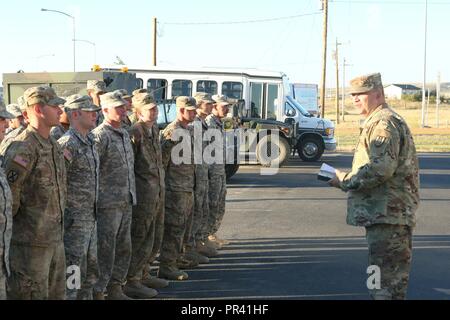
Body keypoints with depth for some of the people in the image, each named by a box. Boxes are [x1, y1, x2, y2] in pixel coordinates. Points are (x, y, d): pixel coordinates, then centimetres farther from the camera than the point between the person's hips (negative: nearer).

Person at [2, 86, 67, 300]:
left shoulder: (54, 145, 11)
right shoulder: (23, 148, -19)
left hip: (55, 240, 9)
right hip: (31, 243, -9)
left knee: (56, 293, 17)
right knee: (32, 293, 1)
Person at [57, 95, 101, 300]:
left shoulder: (89, 142, 13)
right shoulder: (67, 144, -17)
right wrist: (63, 217, -19)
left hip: (90, 219, 9)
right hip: (74, 221, -9)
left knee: (90, 272, 17)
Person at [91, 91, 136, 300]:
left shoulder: (125, 134, 14)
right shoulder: (100, 136, -12)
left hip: (126, 202, 8)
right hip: (108, 203, -8)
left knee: (124, 248, 14)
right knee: (105, 250, -3)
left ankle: (115, 288, 26)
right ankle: (97, 291, 6)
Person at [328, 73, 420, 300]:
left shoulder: (384, 123, -14)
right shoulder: (378, 121, 20)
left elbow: (381, 168, -24)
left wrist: (345, 181, -13)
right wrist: (348, 179, 13)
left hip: (388, 214, -11)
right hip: (384, 213, 11)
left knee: (386, 282, -8)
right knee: (392, 278, 17)